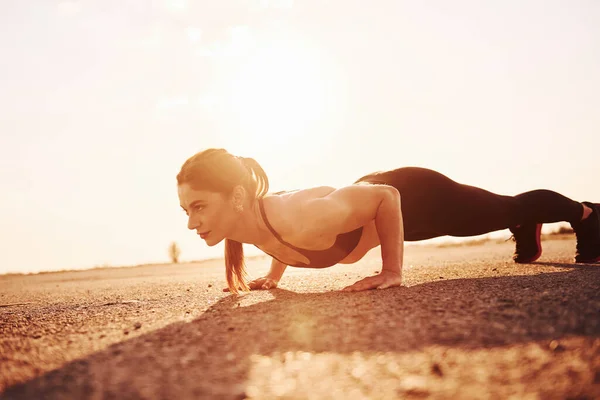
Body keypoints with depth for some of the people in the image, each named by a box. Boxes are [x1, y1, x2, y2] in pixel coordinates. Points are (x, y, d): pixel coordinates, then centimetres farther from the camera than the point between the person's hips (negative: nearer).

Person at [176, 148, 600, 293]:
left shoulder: (299, 223, -43)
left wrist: (393, 272, -28)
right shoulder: (248, 217, -21)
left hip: (411, 197, -6)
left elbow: (385, 196, -33)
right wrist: (274, 274, 2)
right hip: (374, 191, 6)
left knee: (505, 209, 23)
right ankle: (527, 230, 66)